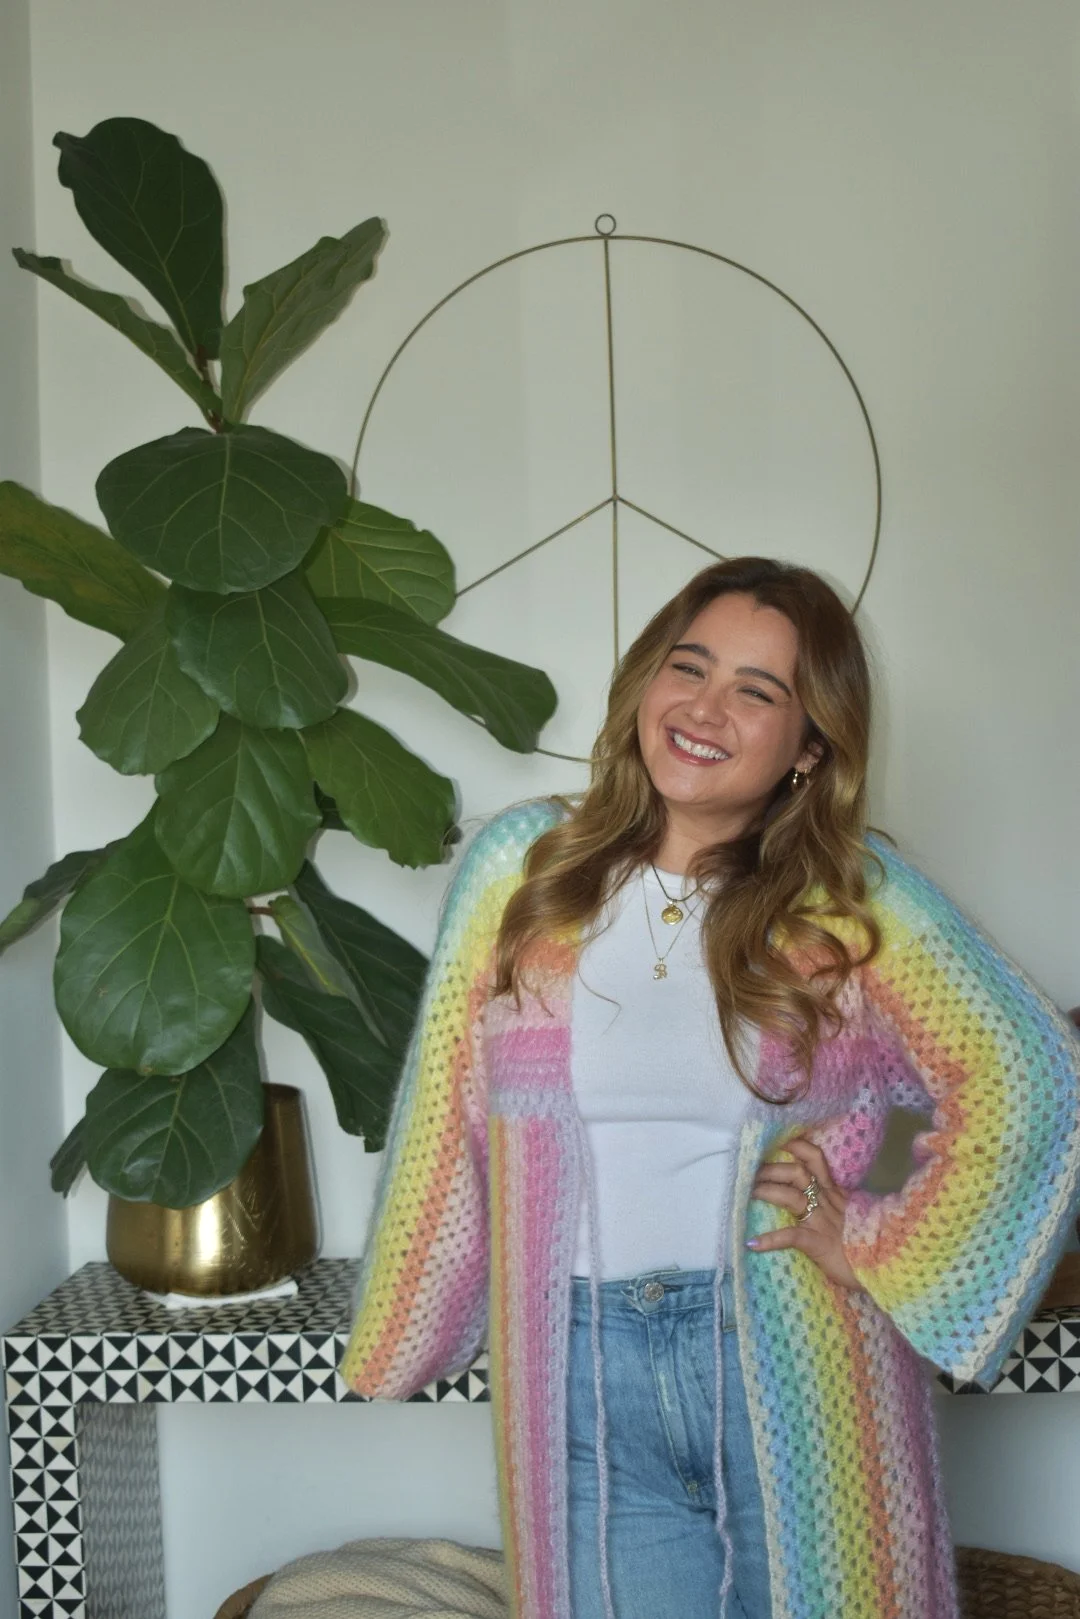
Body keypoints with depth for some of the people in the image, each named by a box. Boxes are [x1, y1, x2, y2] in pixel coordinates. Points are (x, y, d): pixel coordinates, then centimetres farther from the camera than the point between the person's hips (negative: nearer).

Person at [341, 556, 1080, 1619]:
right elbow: (444, 1123, 4)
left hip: (794, 1367, -1)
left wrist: (873, 1241, -8)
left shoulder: (855, 896, -6)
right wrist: (397, 1342, 9)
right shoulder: (518, 866, -2)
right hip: (587, 1375, 1)